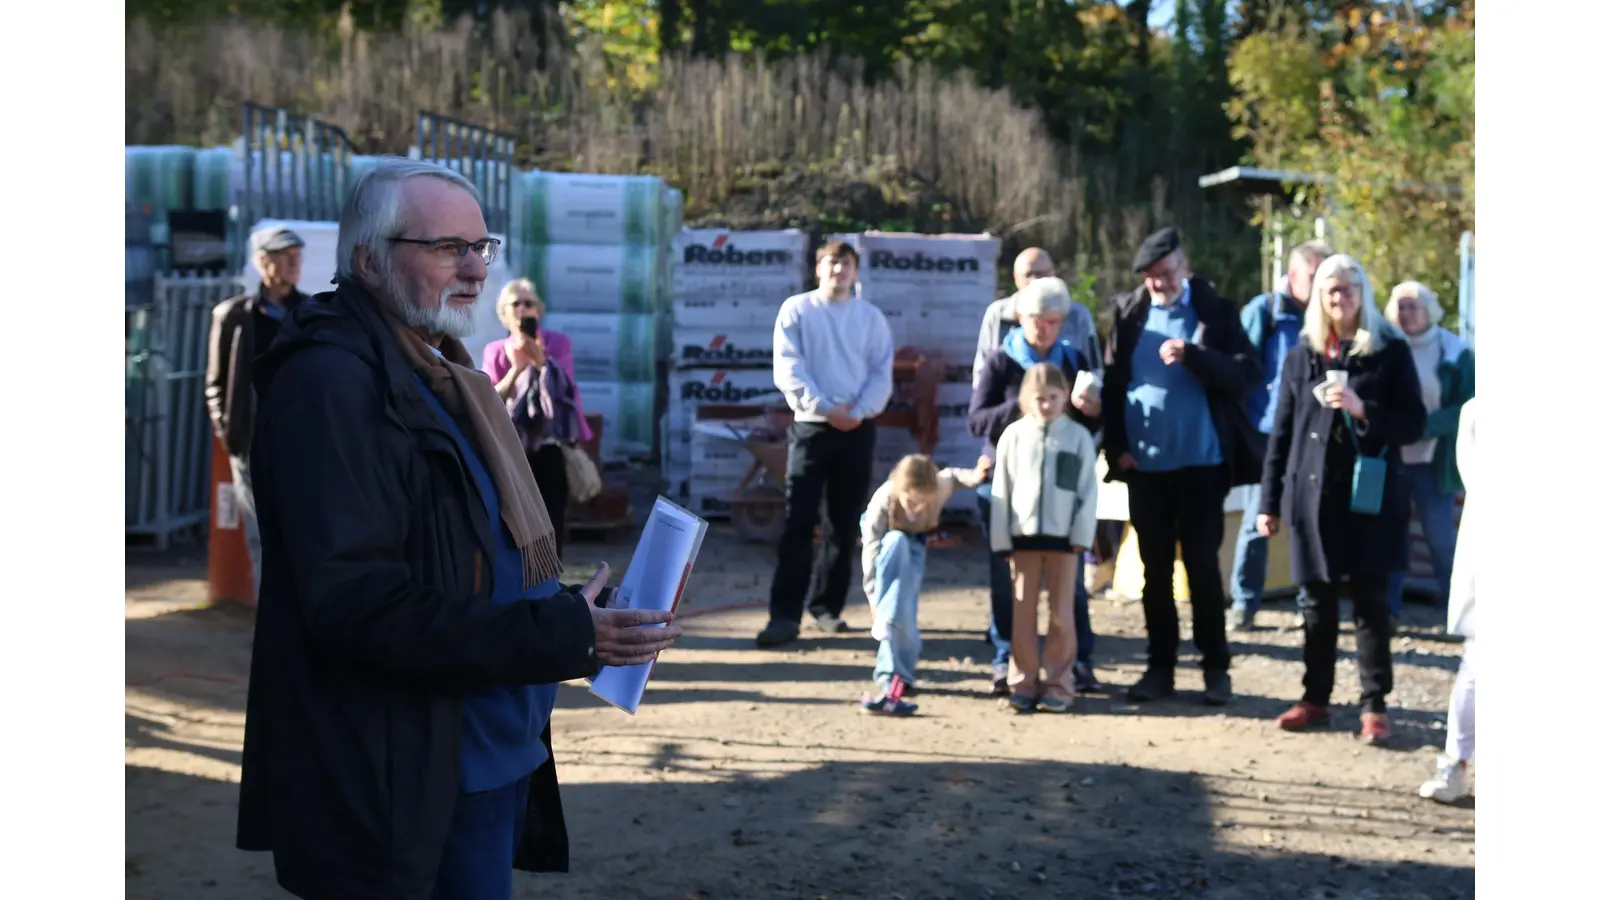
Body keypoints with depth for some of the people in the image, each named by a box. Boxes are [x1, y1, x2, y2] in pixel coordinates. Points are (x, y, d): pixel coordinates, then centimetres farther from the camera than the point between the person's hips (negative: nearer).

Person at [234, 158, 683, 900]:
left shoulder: (440, 373, 16)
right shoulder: (331, 380, -16)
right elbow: (356, 602, -24)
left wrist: (580, 618, 4)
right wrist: (562, 636, -25)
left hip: (498, 756, 9)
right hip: (407, 790, -9)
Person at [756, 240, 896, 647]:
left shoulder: (871, 317, 8)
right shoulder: (796, 310, 2)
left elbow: (882, 373, 4)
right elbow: (788, 369, -6)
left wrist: (860, 410, -14)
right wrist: (824, 407, -17)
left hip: (857, 430, 3)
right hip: (811, 426, -3)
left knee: (845, 525, 7)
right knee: (797, 523, -9)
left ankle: (827, 605, 19)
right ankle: (785, 614, -11)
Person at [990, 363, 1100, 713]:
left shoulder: (1078, 436, 1)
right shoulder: (1014, 435, 3)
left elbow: (1088, 490, 1)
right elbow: (1001, 489, 3)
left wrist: (1082, 534, -6)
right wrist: (1001, 537, 0)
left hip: (1063, 536, -1)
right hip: (1023, 534, 1)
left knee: (1060, 612, 3)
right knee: (1023, 612, 4)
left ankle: (1057, 685, 8)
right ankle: (1023, 682, 10)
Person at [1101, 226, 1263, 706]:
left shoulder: (1215, 311, -2)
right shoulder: (1128, 313, 5)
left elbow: (1248, 375, -10)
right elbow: (1113, 382, 8)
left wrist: (1191, 355, -22)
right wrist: (1116, 446, -1)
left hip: (1200, 463, -3)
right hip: (1144, 464, 3)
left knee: (1202, 566, 1)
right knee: (1155, 569, 9)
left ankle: (1216, 668, 11)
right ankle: (1160, 666, 17)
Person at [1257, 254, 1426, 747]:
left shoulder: (1390, 350, 0)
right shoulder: (1303, 354, 9)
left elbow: (1413, 423, -2)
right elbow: (1282, 430, 10)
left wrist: (1363, 410, -18)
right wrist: (1269, 500, 8)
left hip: (1369, 496, -3)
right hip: (1312, 493, 3)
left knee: (1369, 599, 1)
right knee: (1318, 600, 9)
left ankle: (1374, 705, 6)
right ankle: (1315, 697, 19)